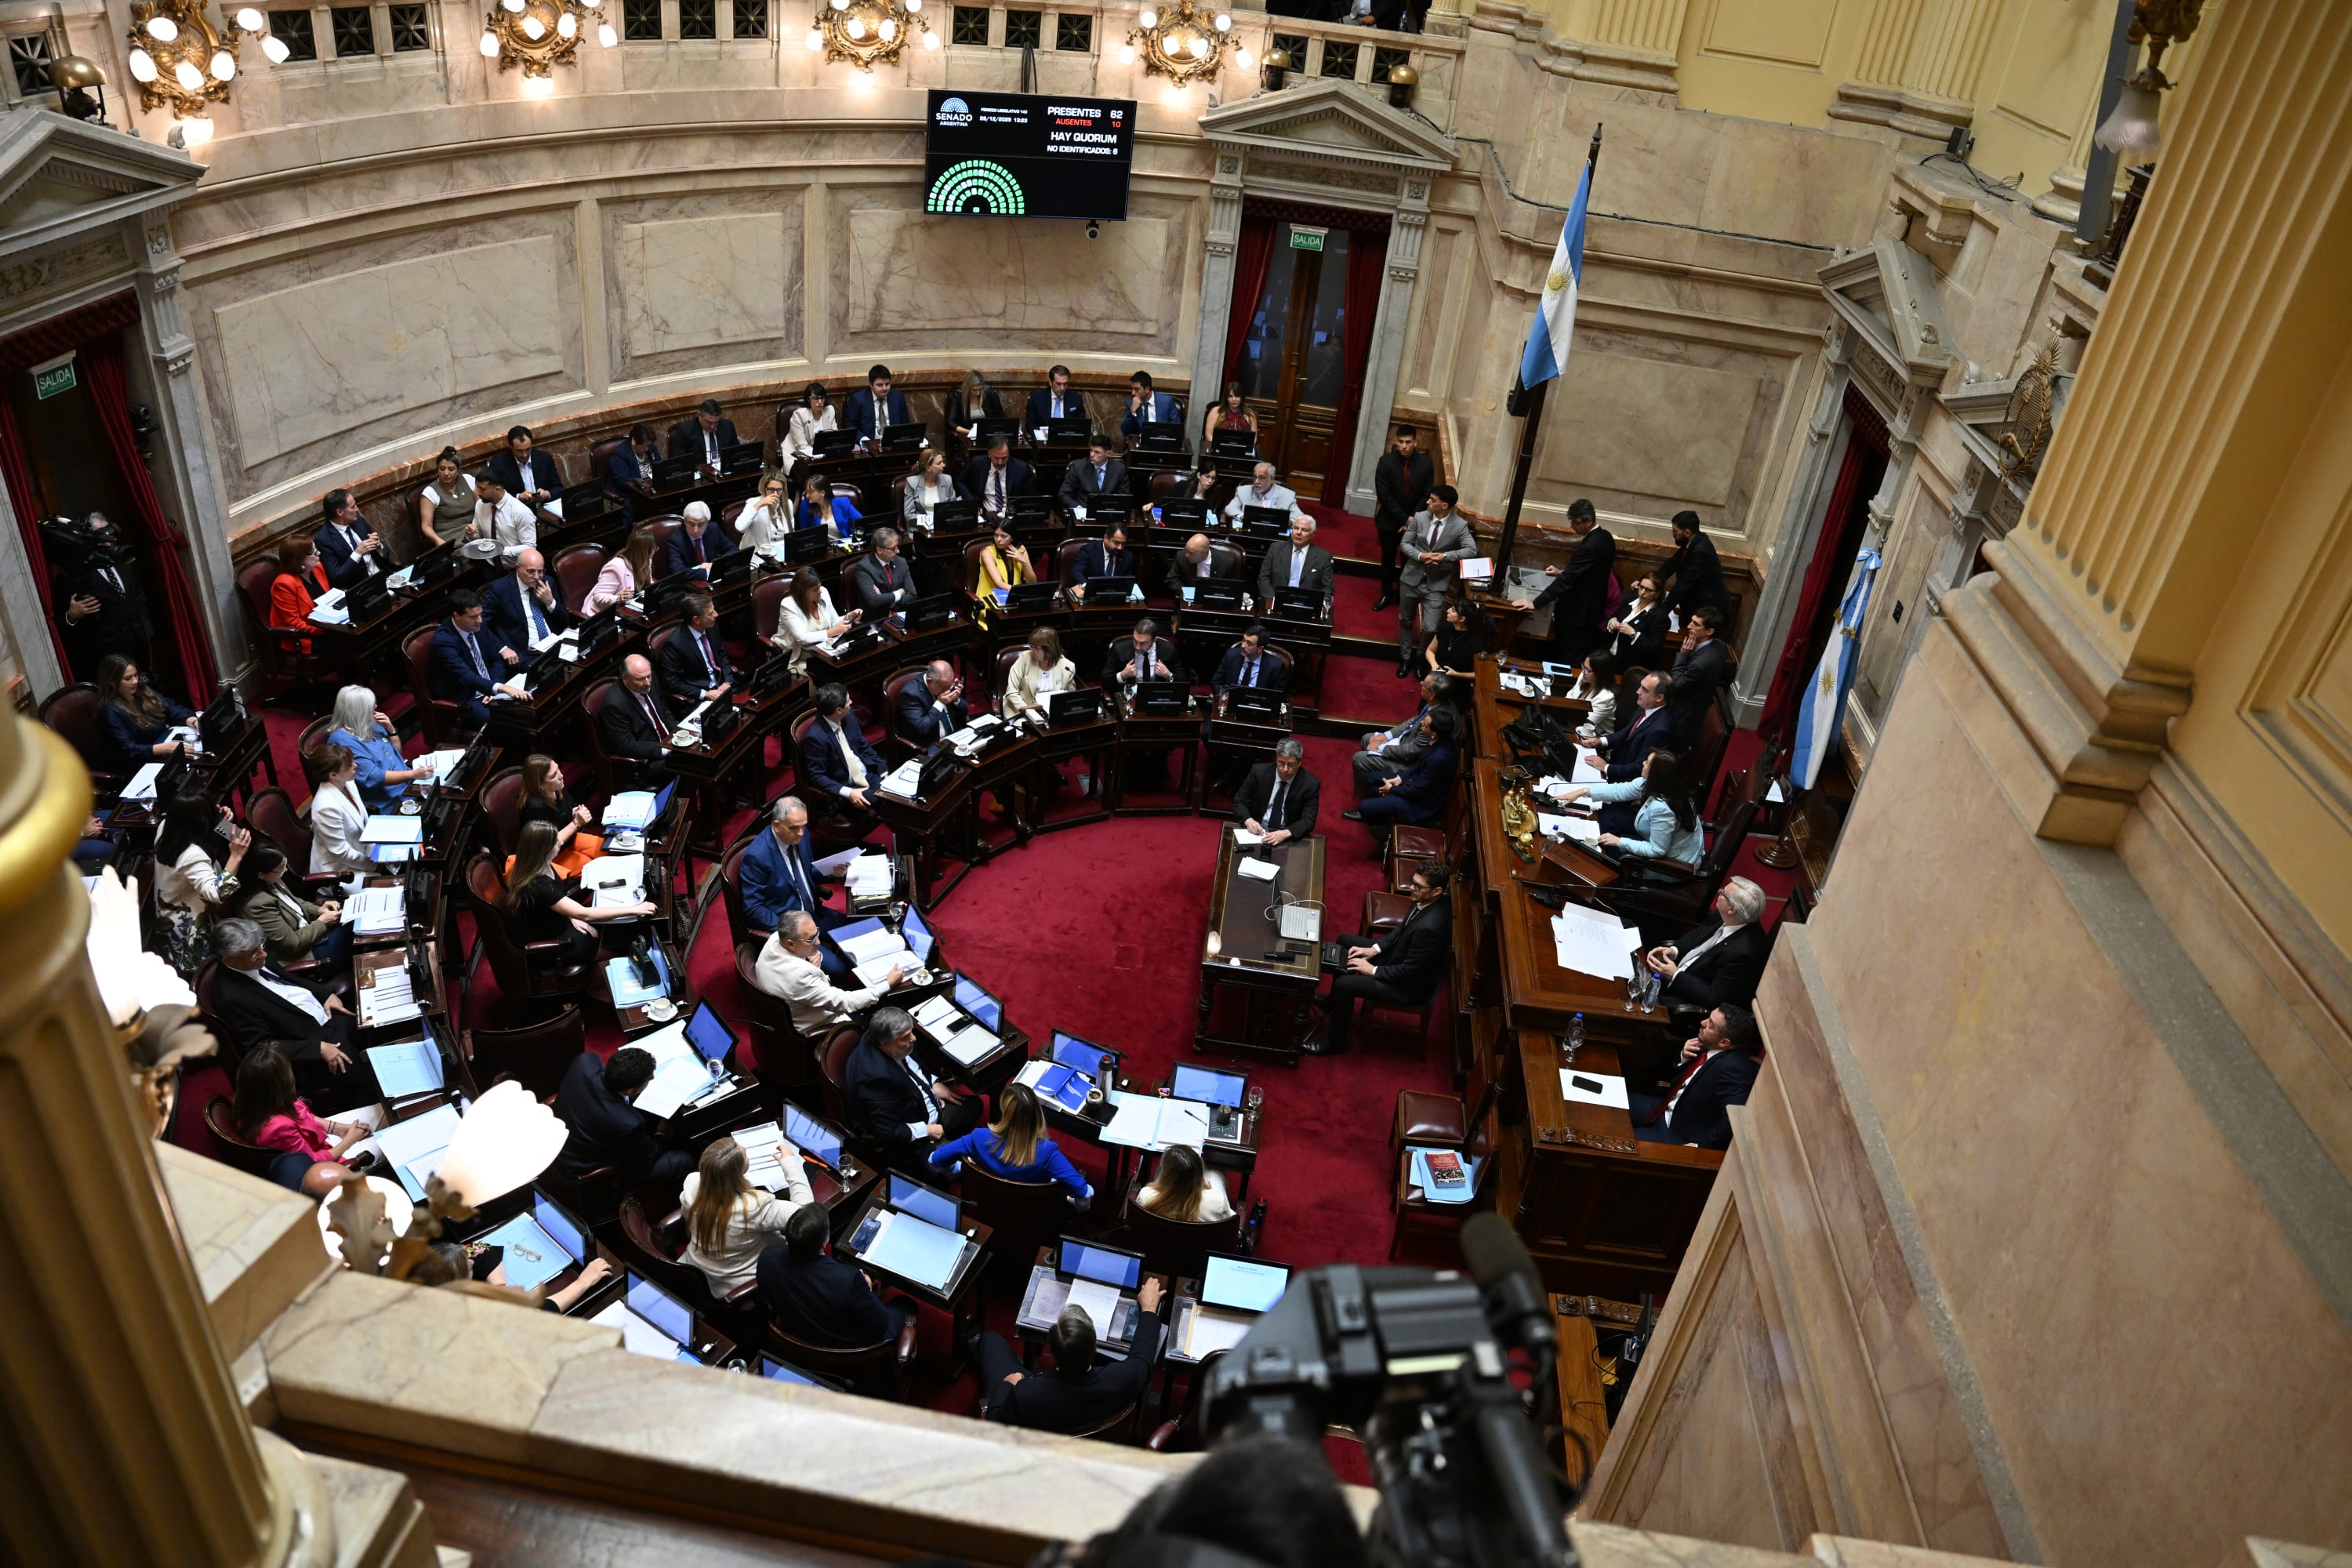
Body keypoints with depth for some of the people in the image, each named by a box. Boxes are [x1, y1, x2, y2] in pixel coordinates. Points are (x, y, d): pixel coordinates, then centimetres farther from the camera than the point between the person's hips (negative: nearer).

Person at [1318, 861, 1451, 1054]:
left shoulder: (1429, 927, -38)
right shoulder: (1428, 901, -11)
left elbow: (1409, 972, -28)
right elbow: (1403, 927, 8)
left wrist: (1373, 970, -16)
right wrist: (1375, 949, -1)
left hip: (1409, 984, -10)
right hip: (1401, 954, 10)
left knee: (1343, 984, -14)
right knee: (1344, 942, 14)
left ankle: (1334, 1043, 9)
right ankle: (1334, 1002, 35)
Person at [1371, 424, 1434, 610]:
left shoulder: (1426, 463, -12)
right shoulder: (1386, 461, -15)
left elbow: (1427, 495, -6)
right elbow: (1383, 495, -16)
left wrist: (1413, 519, -14)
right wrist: (1404, 518, -18)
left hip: (1415, 521, 0)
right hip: (1390, 520, 0)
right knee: (1388, 559, 14)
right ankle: (1387, 594, 32)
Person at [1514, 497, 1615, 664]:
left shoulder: (1590, 546, -28)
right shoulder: (1605, 537, 3)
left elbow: (1566, 580, -29)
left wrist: (1535, 603, -28)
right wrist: (1562, 571, 16)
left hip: (1577, 614, -10)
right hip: (1591, 609, 10)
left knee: (1567, 664, 0)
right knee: (1583, 662, 18)